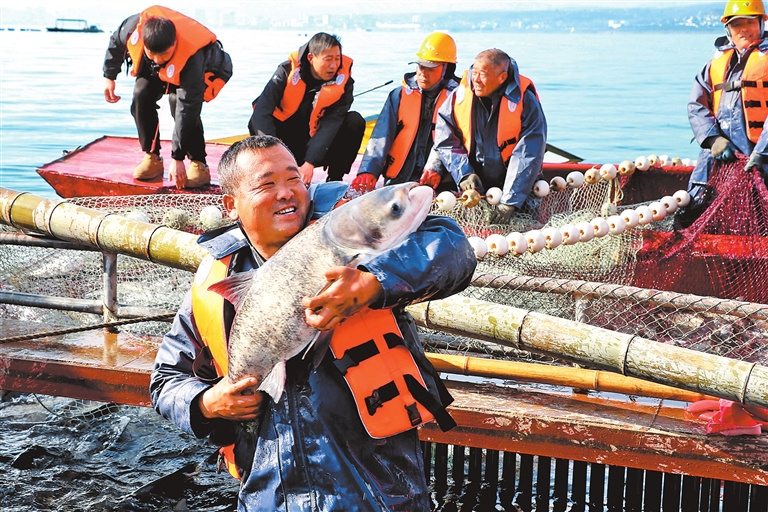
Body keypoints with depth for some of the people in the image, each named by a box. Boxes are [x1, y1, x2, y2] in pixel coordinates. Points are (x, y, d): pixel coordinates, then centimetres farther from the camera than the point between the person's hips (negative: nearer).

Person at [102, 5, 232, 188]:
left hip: (205, 68, -4)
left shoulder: (192, 57, -46)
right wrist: (109, 76, -1)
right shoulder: (135, 27, -37)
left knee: (181, 102, -31)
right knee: (141, 96, -19)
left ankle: (199, 165, -18)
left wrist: (177, 158, -41)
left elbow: (186, 109, -44)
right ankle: (152, 158, -4)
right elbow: (116, 42, -10)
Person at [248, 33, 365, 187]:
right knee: (256, 123, -29)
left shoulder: (344, 81, -14)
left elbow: (331, 123, -23)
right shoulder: (287, 71, -18)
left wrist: (310, 162, -35)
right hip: (286, 148, -1)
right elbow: (261, 112, -26)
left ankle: (335, 180, -12)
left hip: (318, 147, 2)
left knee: (355, 121, -21)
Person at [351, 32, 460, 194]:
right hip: (398, 179, 2)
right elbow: (380, 137, 5)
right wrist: (368, 170, -12)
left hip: (439, 182, -2)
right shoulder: (400, 95, 14)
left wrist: (438, 170, -24)